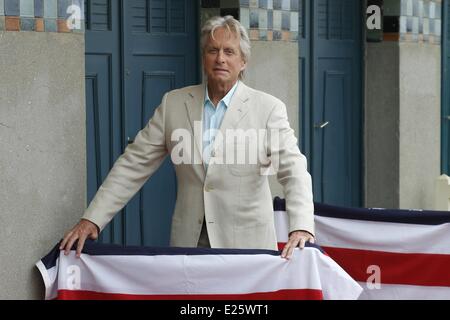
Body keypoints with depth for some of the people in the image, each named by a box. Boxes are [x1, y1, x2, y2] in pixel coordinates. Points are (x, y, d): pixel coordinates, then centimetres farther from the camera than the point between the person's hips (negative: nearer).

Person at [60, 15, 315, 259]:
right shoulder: (174, 103, 6)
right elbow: (135, 164, 5)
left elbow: (293, 169, -10)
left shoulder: (268, 108, -2)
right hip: (189, 242, 2)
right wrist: (92, 220, -3)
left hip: (247, 244, -2)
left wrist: (301, 228, -27)